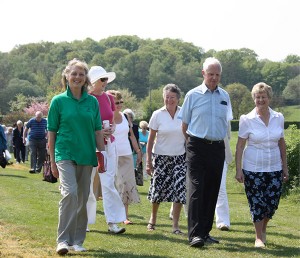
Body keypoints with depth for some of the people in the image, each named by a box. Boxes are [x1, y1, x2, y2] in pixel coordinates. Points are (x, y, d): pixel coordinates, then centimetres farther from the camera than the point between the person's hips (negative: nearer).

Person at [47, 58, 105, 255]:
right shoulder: (59, 101, 1)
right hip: (65, 153, -4)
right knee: (70, 192, -20)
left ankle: (78, 240, 17)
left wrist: (102, 154, 6)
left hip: (86, 155, 4)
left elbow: (98, 130, 11)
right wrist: (52, 161, 3)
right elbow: (52, 132, 3)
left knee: (83, 198, 7)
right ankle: (63, 240, -17)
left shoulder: (92, 101, 8)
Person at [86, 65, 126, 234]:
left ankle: (113, 222, -6)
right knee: (87, 185, 4)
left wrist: (111, 129, -6)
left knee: (109, 183, -3)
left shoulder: (109, 98, 8)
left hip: (108, 144, 3)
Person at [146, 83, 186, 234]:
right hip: (161, 157, -1)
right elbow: (151, 139, 0)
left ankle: (175, 225, 1)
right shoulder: (157, 115, -2)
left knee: (179, 190, -7)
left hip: (180, 158, 1)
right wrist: (148, 161, -4)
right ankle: (153, 218, 30)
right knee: (157, 189, 5)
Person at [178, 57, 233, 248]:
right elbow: (185, 124, 6)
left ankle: (205, 232, 17)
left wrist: (220, 139, 15)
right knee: (196, 190, -11)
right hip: (197, 147, -4)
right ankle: (195, 234, -15)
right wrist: (191, 142, 6)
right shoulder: (193, 95, -1)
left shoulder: (225, 96, 10)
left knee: (212, 191, 8)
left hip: (218, 148, 4)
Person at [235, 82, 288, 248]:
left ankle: (263, 229, 32)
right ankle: (259, 238, 14)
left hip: (274, 168, 3)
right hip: (253, 169, -3)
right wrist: (238, 170, -9)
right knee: (257, 204, -1)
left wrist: (285, 167, 11)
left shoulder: (278, 118, 3)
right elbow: (240, 146, -5)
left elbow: (282, 144, 10)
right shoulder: (247, 120, -6)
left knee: (272, 203, 5)